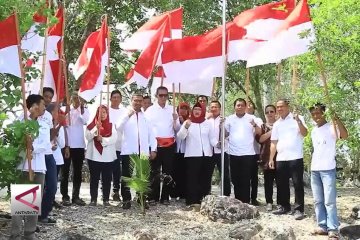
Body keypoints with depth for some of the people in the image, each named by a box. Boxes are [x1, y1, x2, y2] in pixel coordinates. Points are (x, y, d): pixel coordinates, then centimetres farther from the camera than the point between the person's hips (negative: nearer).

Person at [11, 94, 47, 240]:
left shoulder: (44, 126, 14)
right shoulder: (20, 121, 1)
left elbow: (45, 145, 0)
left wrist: (33, 147, -19)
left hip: (38, 167, 5)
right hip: (23, 166, -5)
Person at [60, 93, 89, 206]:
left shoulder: (84, 110, 6)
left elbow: (85, 121, -14)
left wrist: (82, 108, -19)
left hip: (79, 145, 2)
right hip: (67, 144, -2)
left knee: (78, 172, 7)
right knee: (65, 171, 3)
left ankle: (76, 196, 14)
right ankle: (65, 196, 8)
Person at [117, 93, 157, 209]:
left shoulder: (146, 116, 14)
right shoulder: (126, 114, 8)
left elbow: (151, 133, 11)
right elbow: (119, 127, -11)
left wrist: (153, 149, 4)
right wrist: (128, 115, -21)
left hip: (143, 151, 2)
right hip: (128, 151, -2)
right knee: (127, 176, 0)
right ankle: (126, 200, 7)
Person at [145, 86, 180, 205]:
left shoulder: (172, 109, 10)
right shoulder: (150, 110, 3)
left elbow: (177, 128, 8)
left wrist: (175, 120, -12)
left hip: (170, 145, 2)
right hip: (155, 144, -2)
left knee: (168, 172, 6)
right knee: (154, 172, 0)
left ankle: (165, 197, 14)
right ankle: (153, 197, 7)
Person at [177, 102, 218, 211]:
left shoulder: (207, 123, 11)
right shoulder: (187, 122, 3)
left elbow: (212, 137, 9)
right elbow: (180, 136, -8)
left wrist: (217, 143, -11)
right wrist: (186, 127, -25)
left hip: (206, 154, 3)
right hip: (192, 155, -3)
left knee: (204, 178, 7)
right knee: (192, 178, -7)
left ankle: (202, 201, 14)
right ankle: (191, 202, -7)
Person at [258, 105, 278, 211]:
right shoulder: (263, 126, 14)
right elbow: (259, 139, -2)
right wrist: (271, 132, -11)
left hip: (279, 156, -1)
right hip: (266, 157, 2)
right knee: (268, 180, 2)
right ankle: (269, 202, 10)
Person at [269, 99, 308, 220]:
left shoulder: (297, 119, 0)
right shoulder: (276, 124, 15)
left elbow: (305, 133, -13)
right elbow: (273, 143, 14)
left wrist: (298, 121, -28)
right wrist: (271, 158, 9)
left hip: (295, 157, -5)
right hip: (280, 159, 6)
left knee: (298, 184, -3)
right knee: (282, 184, 11)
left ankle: (299, 209, 0)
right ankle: (284, 206, 23)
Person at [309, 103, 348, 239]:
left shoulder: (332, 128, -8)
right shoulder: (313, 131, 14)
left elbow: (345, 136, -28)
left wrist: (336, 119, -38)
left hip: (328, 169, -7)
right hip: (314, 170, 7)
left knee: (329, 201, -8)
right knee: (318, 201, 8)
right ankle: (323, 227, 14)